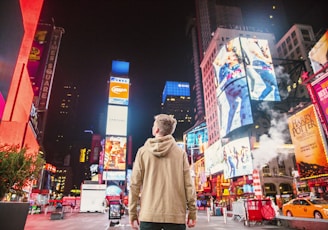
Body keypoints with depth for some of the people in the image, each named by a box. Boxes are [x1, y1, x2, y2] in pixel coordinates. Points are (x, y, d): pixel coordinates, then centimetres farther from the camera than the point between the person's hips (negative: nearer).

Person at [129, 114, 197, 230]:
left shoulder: (143, 151, 1)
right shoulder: (180, 152, 0)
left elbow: (134, 185, -1)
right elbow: (188, 184, -2)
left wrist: (133, 214, 6)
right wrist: (192, 212, 6)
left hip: (148, 215, 0)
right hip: (175, 215, 0)